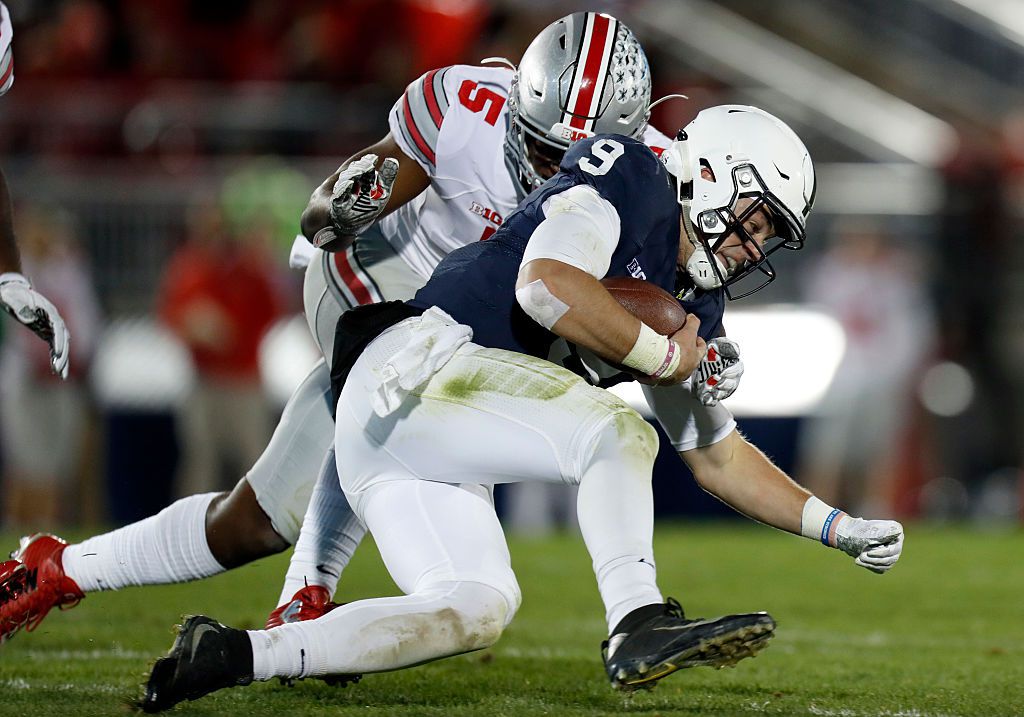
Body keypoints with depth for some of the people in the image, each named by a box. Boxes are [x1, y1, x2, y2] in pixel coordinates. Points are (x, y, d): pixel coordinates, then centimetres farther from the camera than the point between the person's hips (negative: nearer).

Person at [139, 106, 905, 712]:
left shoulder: (692, 308, 23)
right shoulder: (632, 178, -3)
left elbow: (719, 457, 29)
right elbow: (546, 287, -21)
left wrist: (838, 527, 20)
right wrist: (663, 357, -9)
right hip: (419, 365, -9)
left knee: (474, 611, -6)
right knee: (617, 432, -18)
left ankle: (234, 656, -6)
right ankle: (638, 626, -24)